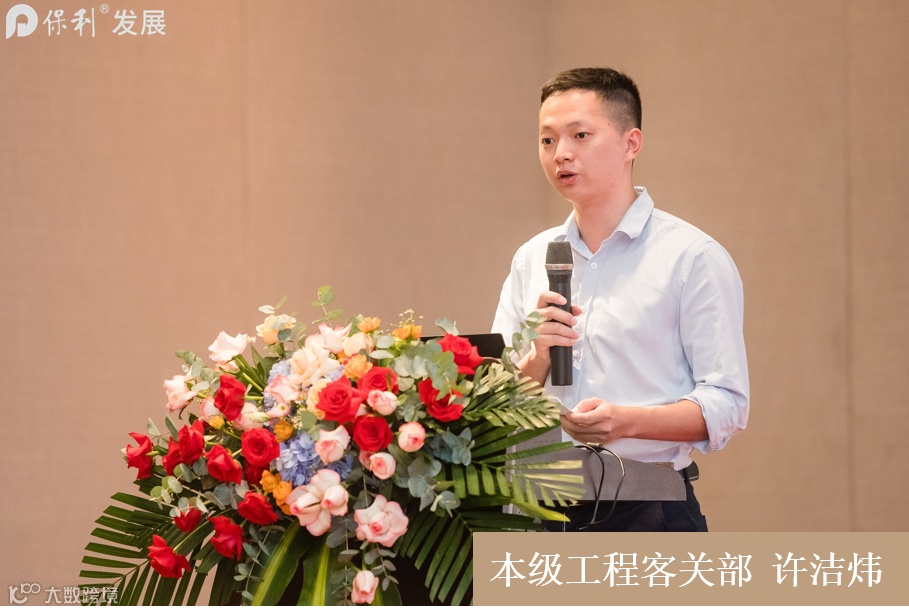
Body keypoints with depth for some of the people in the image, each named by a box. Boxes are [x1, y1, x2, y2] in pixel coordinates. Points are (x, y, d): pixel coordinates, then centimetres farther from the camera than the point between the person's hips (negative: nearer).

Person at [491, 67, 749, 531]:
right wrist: (536, 358, -7)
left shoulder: (693, 257, 0)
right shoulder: (531, 261, 16)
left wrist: (627, 421, -22)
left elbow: (726, 405, -7)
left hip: (649, 511, -4)